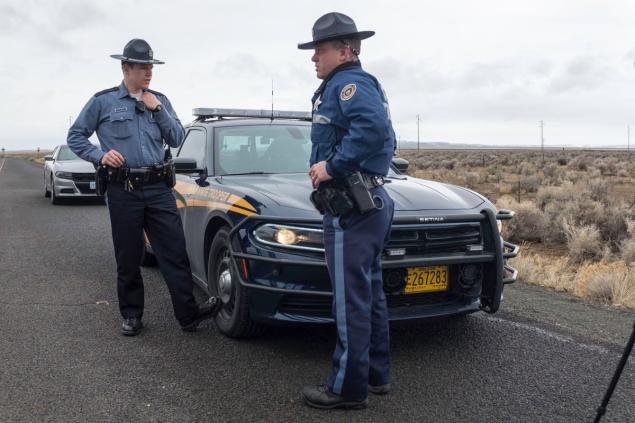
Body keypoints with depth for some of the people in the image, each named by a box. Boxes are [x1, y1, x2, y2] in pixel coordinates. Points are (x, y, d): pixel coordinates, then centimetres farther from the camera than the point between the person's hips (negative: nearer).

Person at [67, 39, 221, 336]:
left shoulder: (160, 100, 12)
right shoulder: (103, 101, 3)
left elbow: (176, 139, 6)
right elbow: (75, 136, 7)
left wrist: (157, 110, -5)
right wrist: (100, 156, -9)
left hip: (159, 188, 2)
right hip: (123, 190, -2)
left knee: (174, 252, -3)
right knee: (128, 257, 6)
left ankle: (188, 314, -2)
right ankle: (131, 315, 19)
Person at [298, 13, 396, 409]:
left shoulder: (349, 82, -11)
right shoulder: (357, 85, 21)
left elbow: (373, 126, -31)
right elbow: (385, 137, 26)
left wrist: (333, 166, -23)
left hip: (351, 208, -11)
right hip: (370, 202, 11)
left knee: (351, 301, -4)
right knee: (369, 294, 16)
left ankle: (349, 388, 5)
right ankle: (376, 374, 26)